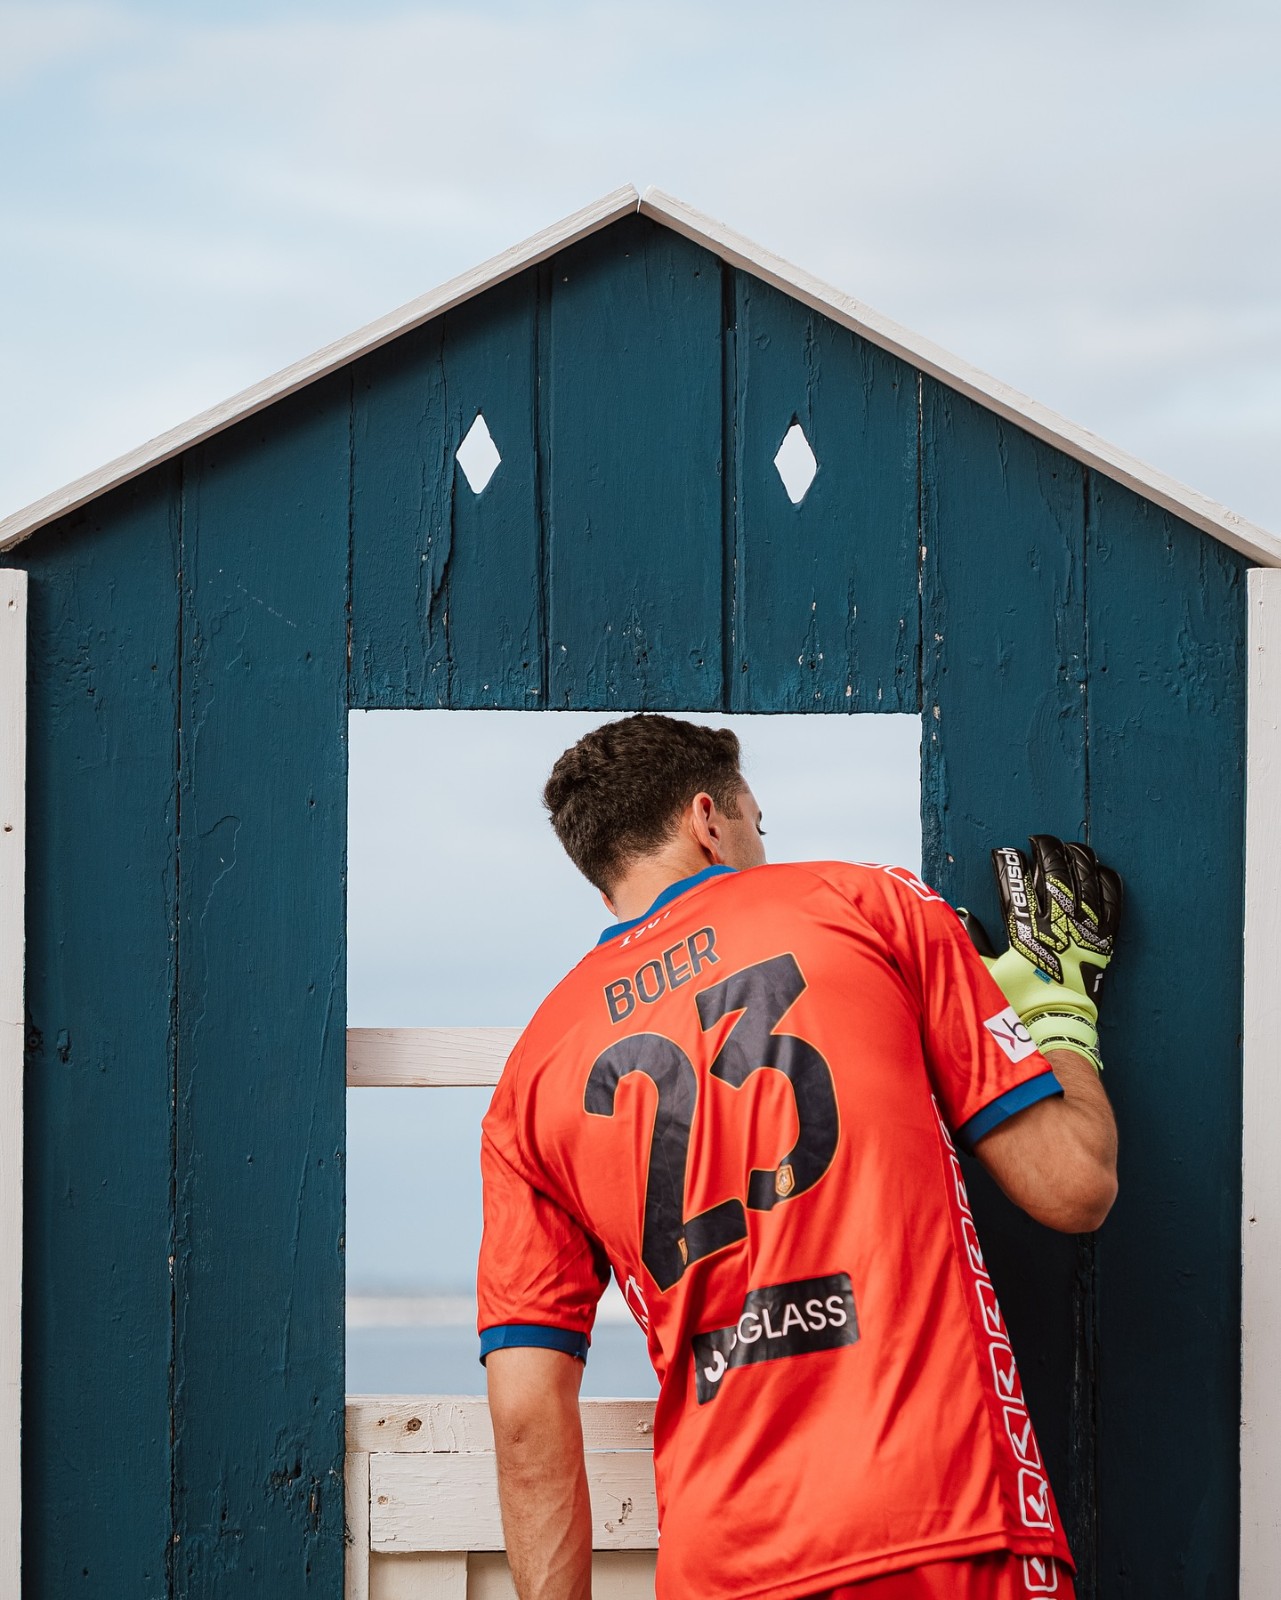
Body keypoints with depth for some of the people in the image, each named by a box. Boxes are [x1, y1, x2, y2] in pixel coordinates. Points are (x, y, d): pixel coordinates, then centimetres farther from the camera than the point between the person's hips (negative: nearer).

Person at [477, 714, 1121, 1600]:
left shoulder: (531, 1076, 14)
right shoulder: (867, 905, 7)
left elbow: (527, 1419, 6)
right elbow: (1075, 1185, 4)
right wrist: (1057, 996, 21)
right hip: (953, 1528, -3)